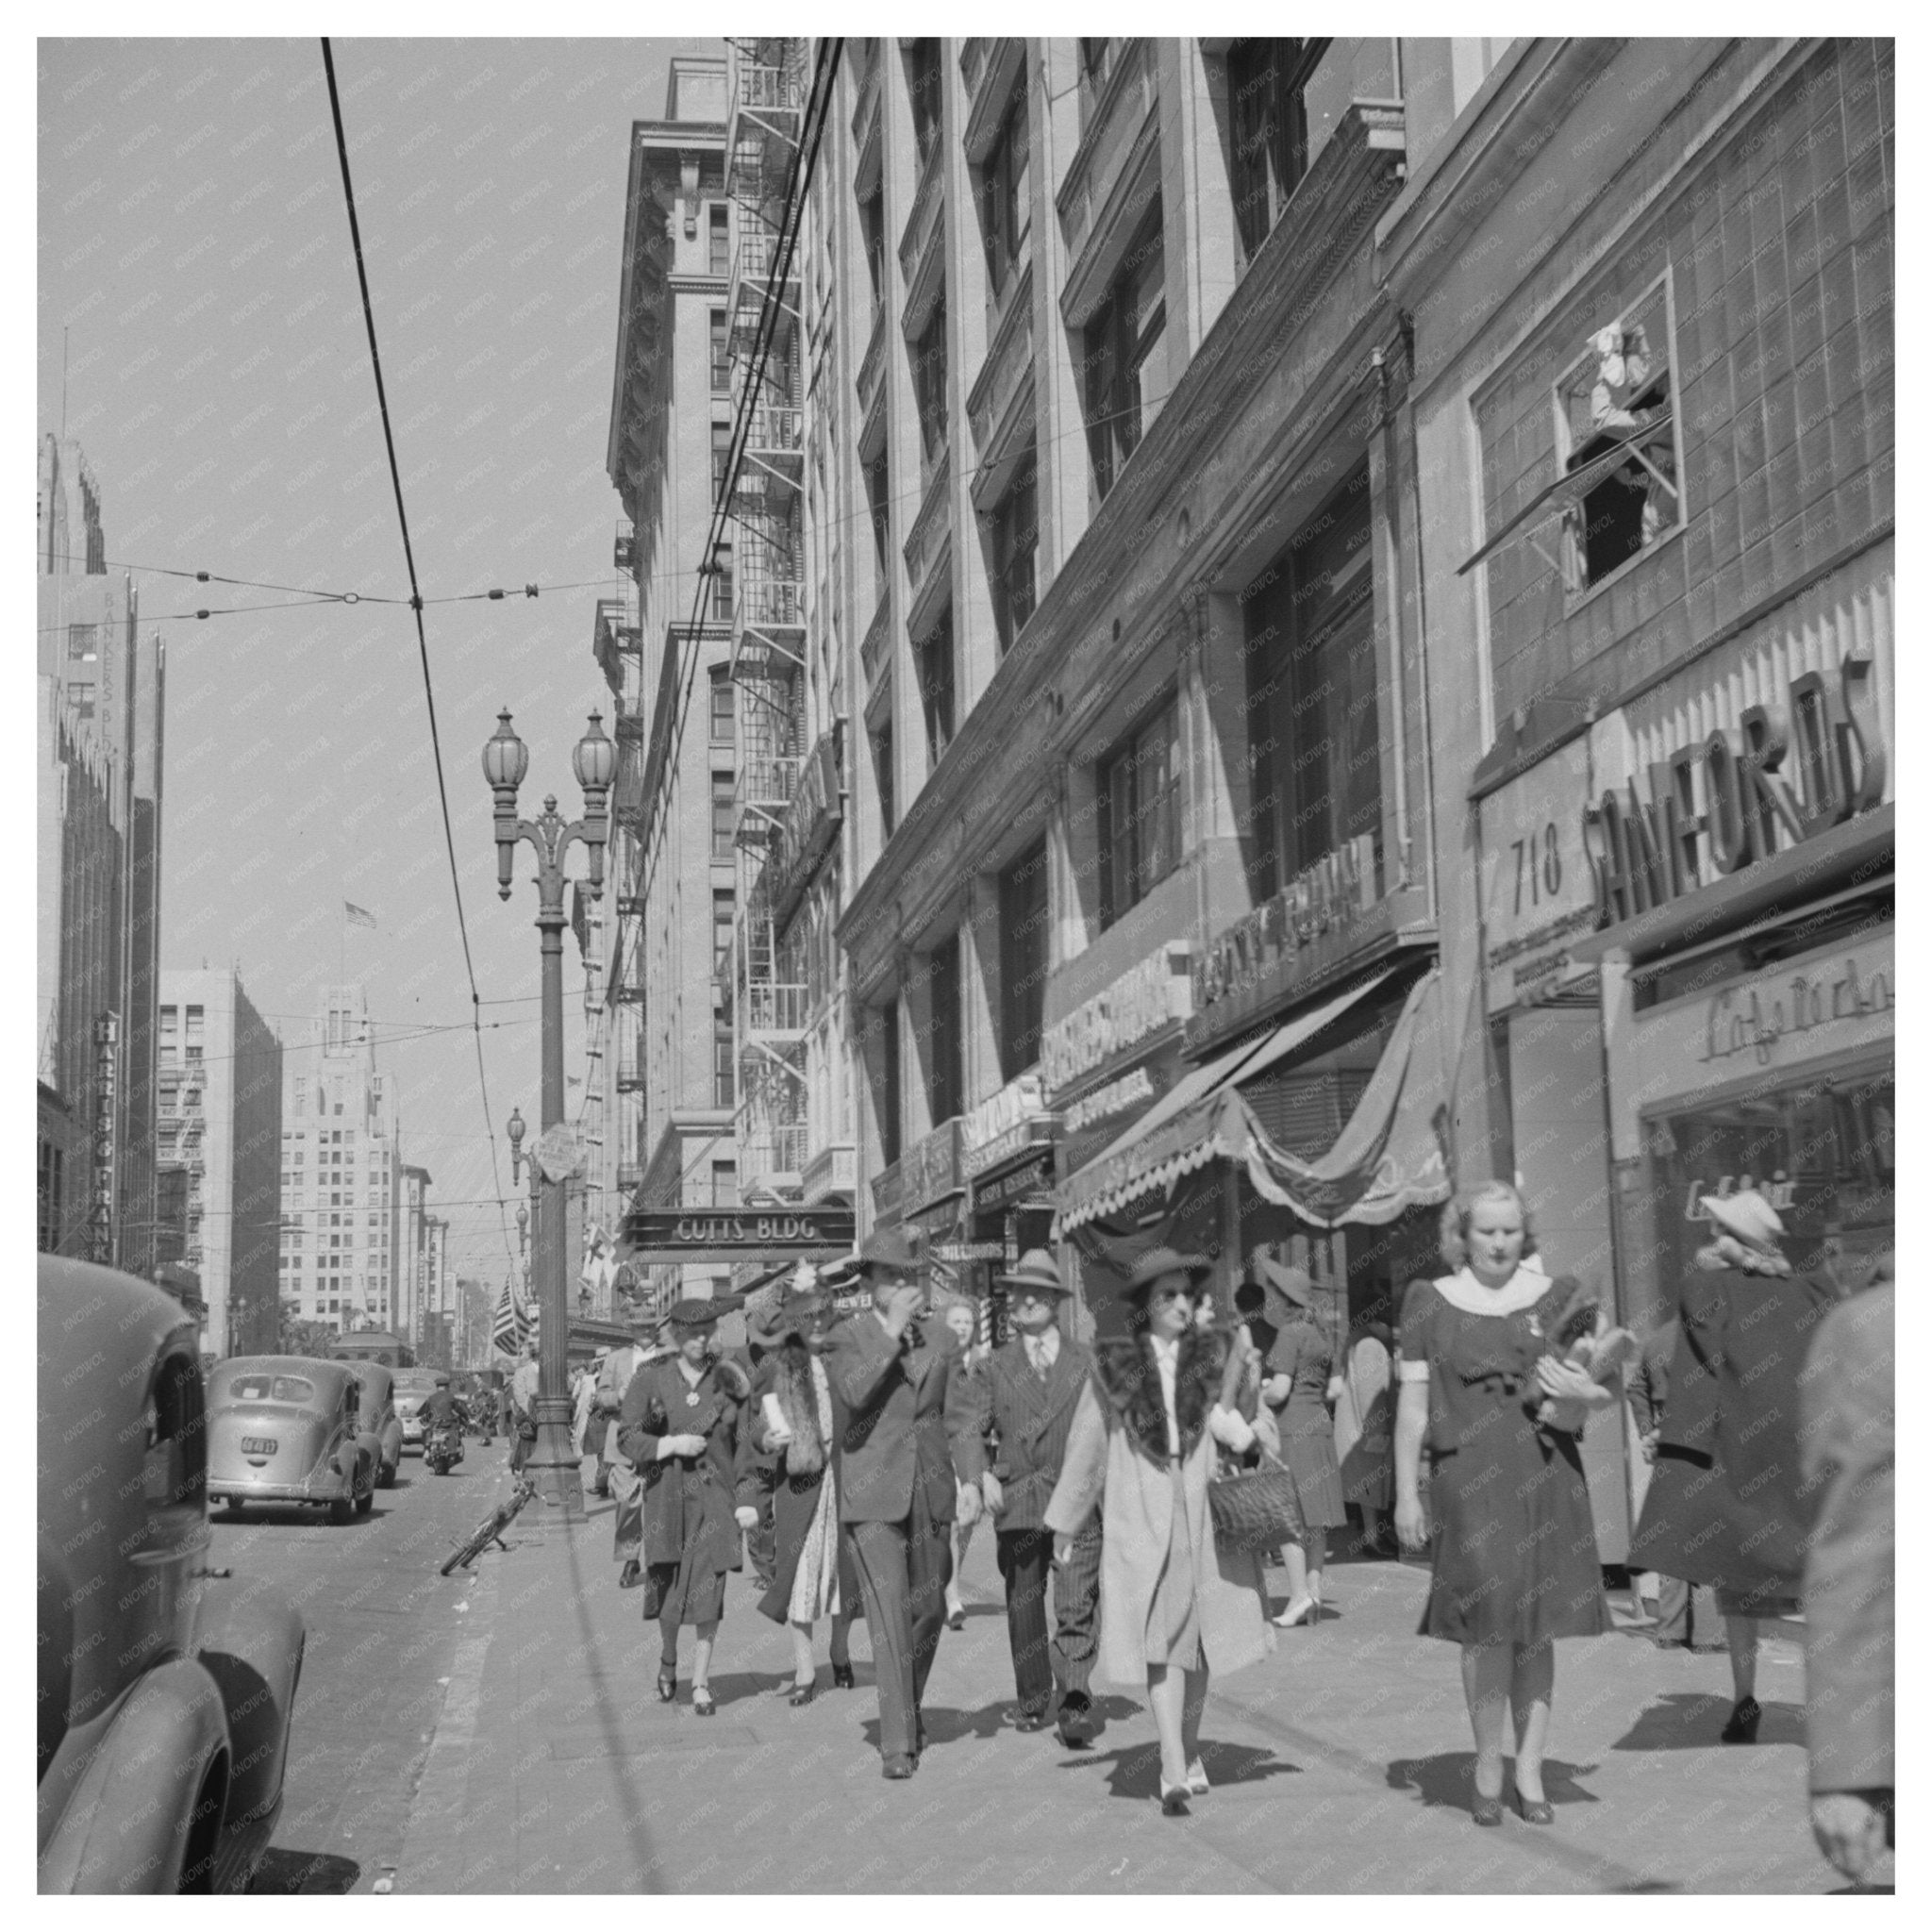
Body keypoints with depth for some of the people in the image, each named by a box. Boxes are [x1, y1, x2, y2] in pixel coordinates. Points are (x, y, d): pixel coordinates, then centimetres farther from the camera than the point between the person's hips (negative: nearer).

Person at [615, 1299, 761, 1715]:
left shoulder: (728, 1380, 1)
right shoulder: (651, 1380, -1)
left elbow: (747, 1444, 4)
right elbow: (627, 1438, -1)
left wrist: (747, 1501, -2)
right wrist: (671, 1444, -16)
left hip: (714, 1496, 0)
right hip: (667, 1494, 0)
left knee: (708, 1589, -6)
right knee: (668, 1587, 0)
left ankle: (701, 1683, 5)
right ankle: (667, 1658, 31)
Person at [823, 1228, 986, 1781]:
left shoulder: (941, 1338, 10)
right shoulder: (847, 1338, -2)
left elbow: (961, 1413, 8)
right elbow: (852, 1392, -21)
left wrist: (970, 1477, -4)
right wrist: (893, 1331, -21)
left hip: (931, 1488, 4)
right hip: (873, 1492, -4)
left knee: (928, 1608, 13)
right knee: (888, 1612, -12)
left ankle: (909, 1707, 37)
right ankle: (897, 1741, -11)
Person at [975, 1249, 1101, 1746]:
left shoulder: (1086, 1362, 10)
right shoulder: (996, 1367, 11)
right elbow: (976, 1430, 8)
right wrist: (983, 1475, -9)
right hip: (1016, 1499, 2)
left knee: (1077, 1606, -13)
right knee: (1023, 1607, 8)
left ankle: (1075, 1701, -18)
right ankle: (1033, 1702, 20)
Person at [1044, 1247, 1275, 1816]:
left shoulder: (1215, 1355, 5)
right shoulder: (1114, 1368, 3)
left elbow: (1234, 1433, 1)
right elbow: (1086, 1448, 11)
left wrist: (1233, 1387, -16)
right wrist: (1064, 1525, 15)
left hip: (1206, 1513, 2)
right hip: (1140, 1519, -2)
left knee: (1200, 1641, 9)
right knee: (1159, 1644, -9)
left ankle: (1187, 1754, 28)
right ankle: (1175, 1774, -11)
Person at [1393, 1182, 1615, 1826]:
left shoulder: (1557, 1296, 9)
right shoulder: (1430, 1303, 6)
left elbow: (1607, 1391, 12)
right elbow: (1413, 1403, 6)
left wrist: (1586, 1391, -12)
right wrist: (1406, 1492, 3)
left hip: (1546, 1473, 2)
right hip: (1467, 1478, -2)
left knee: (1536, 1627, 5)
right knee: (1489, 1618, -11)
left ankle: (1529, 1772, 14)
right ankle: (1488, 1766, 5)